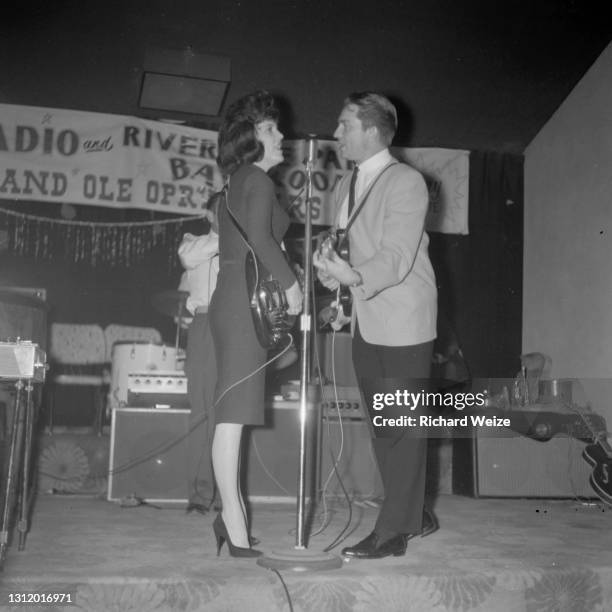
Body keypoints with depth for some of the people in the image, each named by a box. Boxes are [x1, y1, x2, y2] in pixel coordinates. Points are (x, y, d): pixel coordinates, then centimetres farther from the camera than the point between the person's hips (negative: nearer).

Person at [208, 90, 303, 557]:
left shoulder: (236, 183, 22)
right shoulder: (258, 181, -7)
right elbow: (261, 237, -22)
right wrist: (291, 283, -14)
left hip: (232, 304, 10)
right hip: (246, 305, -10)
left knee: (233, 414, 10)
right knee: (234, 414, -10)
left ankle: (232, 514, 17)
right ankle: (235, 526, -7)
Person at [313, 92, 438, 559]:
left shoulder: (406, 182, -11)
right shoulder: (345, 186, 14)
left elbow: (396, 256, -20)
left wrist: (354, 277, -37)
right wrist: (330, 269, -5)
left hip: (404, 320, -8)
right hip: (366, 322, 8)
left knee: (403, 427, -3)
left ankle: (394, 531, 4)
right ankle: (415, 515, 27)